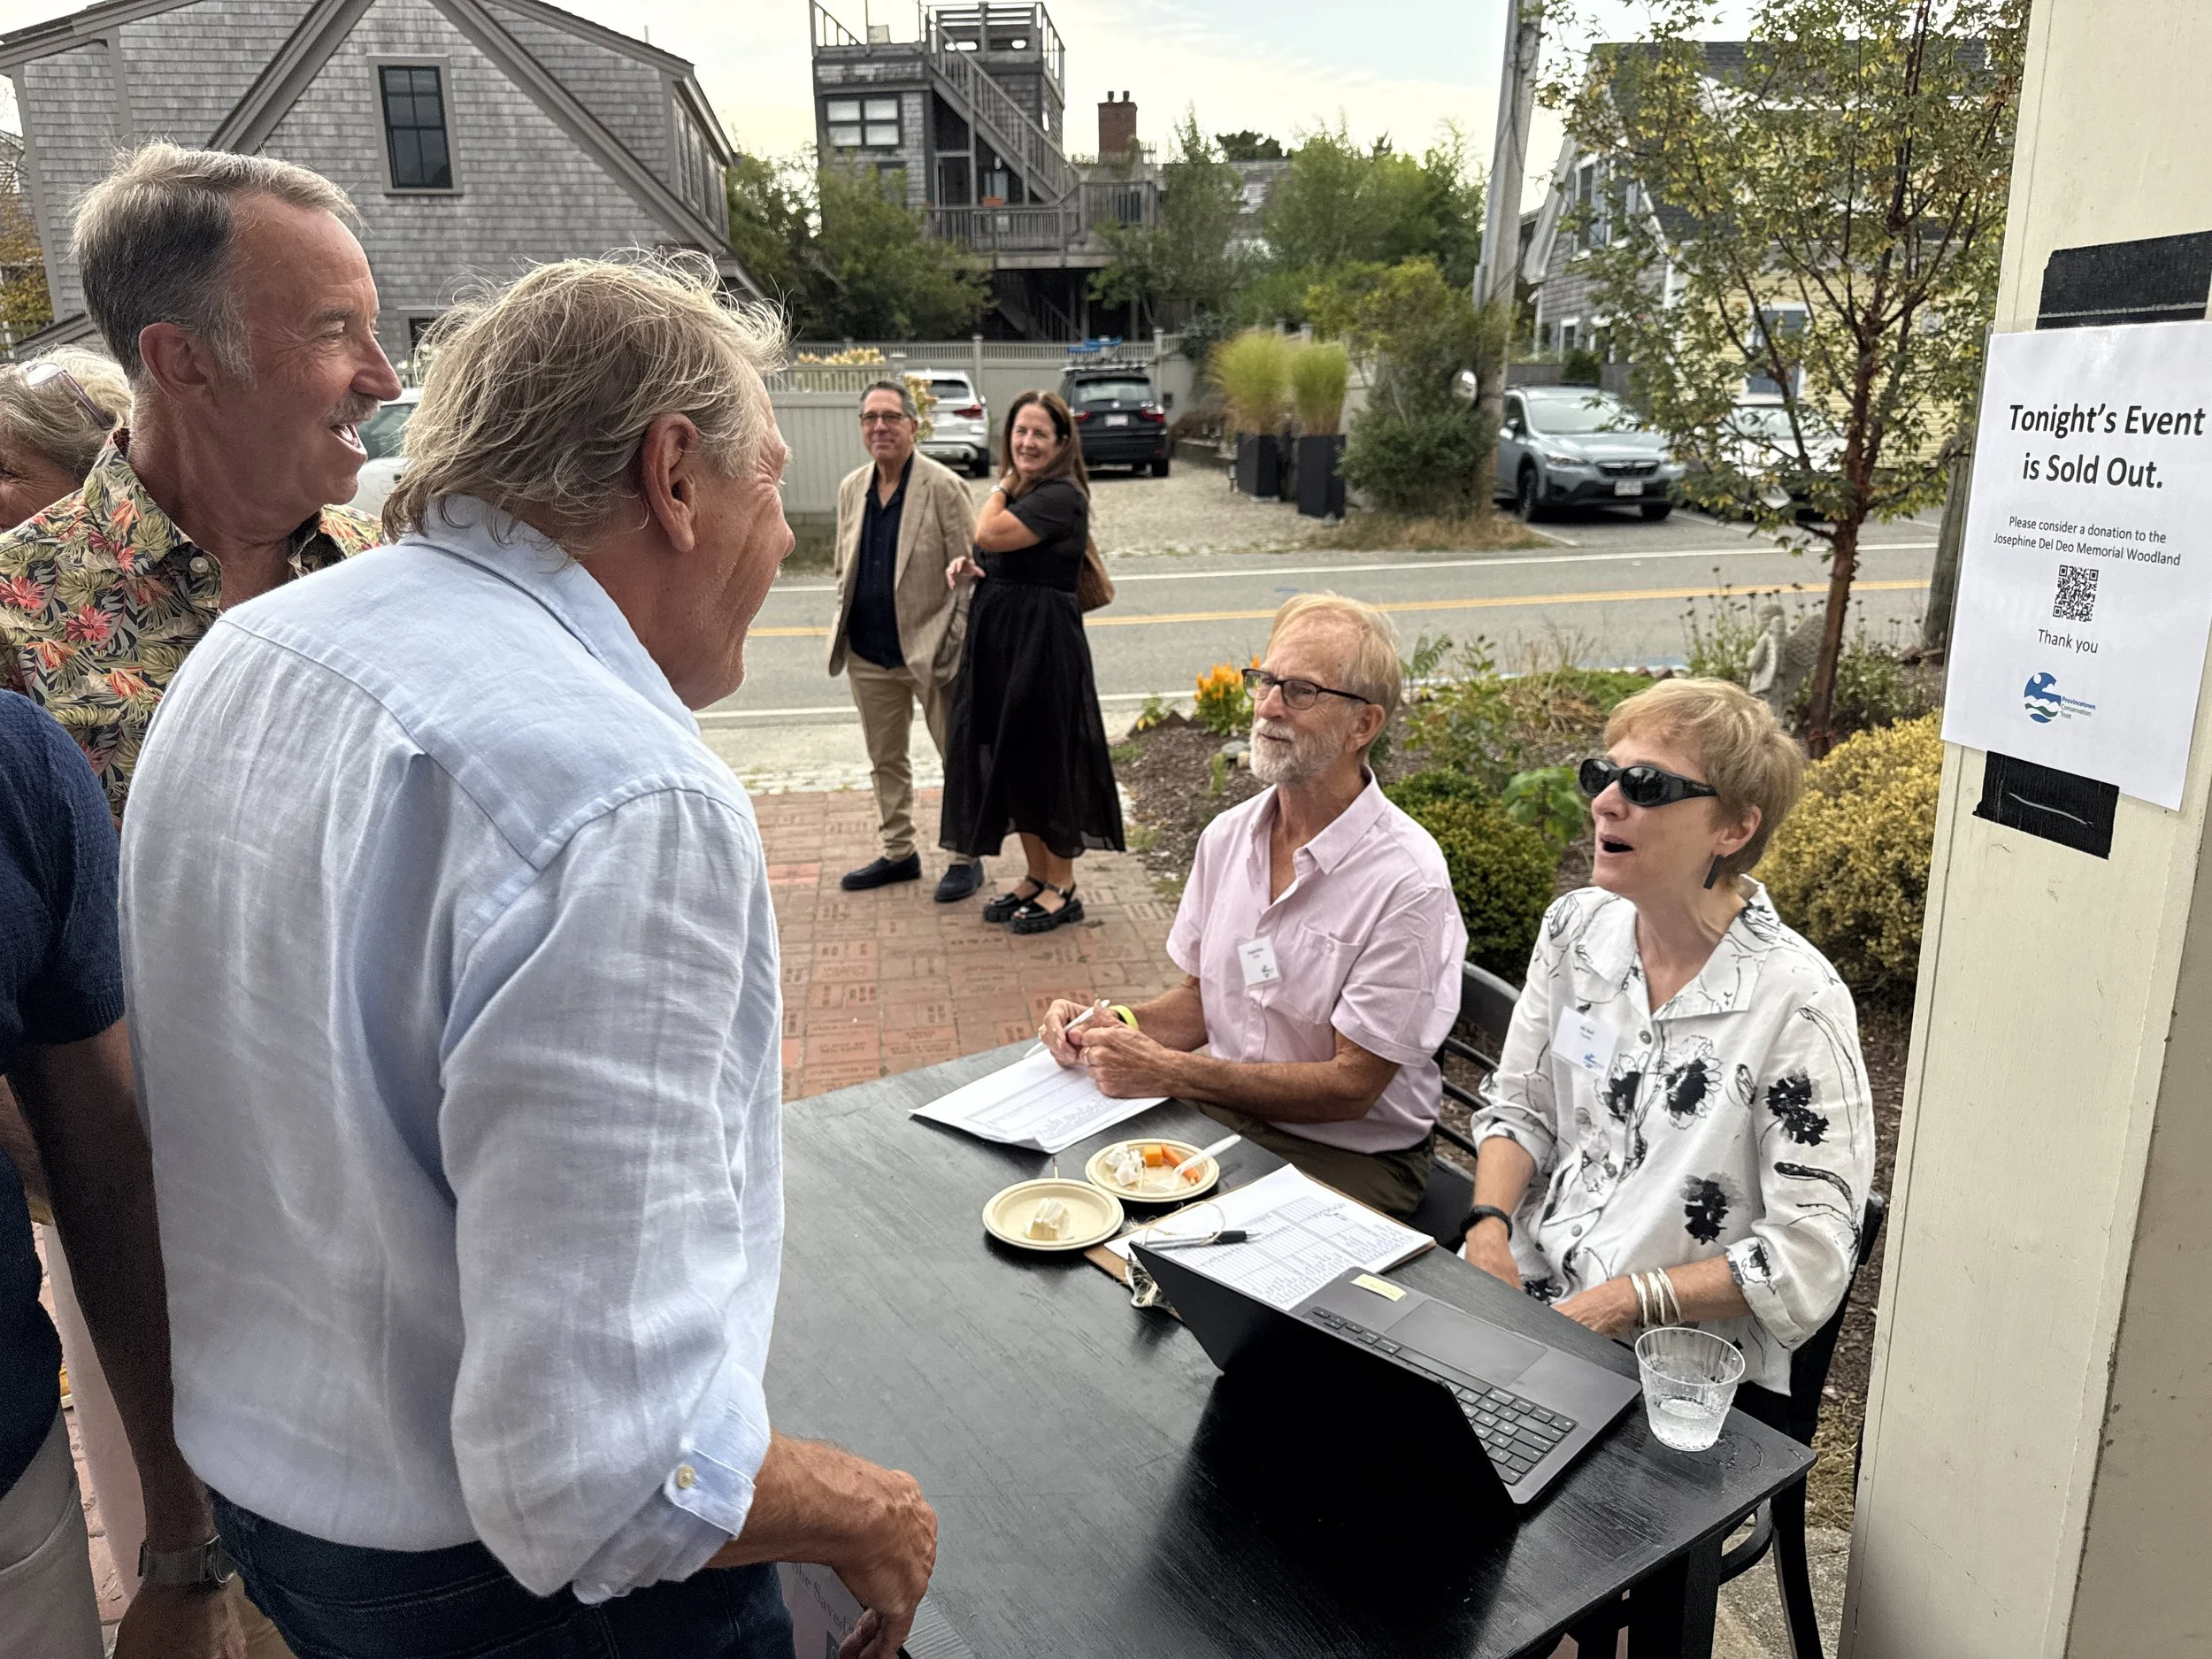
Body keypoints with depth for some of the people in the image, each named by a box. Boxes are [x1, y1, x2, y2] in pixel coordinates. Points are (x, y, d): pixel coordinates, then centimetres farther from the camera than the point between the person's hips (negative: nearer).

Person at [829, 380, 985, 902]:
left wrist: (957, 644, -15)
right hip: (868, 654, 6)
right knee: (885, 761, 16)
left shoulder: (943, 487, -10)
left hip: (930, 650, -6)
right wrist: (843, 631, 8)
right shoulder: (851, 488, 7)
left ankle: (966, 859, 19)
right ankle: (898, 853, 31)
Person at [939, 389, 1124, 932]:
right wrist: (970, 568, 2)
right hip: (999, 640, 9)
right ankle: (1036, 876, 25)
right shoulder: (1022, 493, 15)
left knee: (1044, 762, -1)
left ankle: (1063, 888, 11)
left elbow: (990, 535, -22)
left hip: (1043, 642, -9)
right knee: (1011, 762, 13)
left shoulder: (1061, 496, -14)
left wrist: (1003, 485, -4)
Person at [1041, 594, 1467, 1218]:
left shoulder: (1408, 882, -19)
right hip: (1222, 1118, 6)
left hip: (1355, 1158, -6)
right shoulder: (1227, 837, 3)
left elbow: (1350, 1085, -18)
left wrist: (1167, 1072, -22)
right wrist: (1108, 1026, -6)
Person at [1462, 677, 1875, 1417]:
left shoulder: (1795, 1000, -16)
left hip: (1689, 1364, -5)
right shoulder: (1576, 928, 1)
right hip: (1527, 1289, 5)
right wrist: (1490, 1224, -5)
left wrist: (1629, 1300, -17)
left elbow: (1809, 1256, -14)